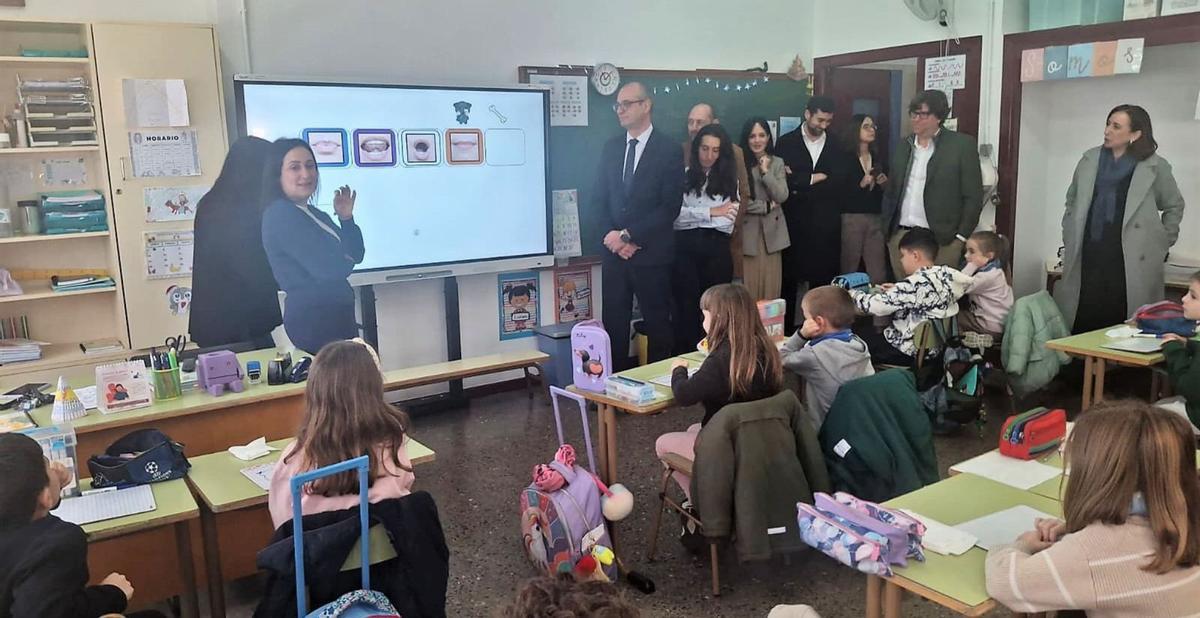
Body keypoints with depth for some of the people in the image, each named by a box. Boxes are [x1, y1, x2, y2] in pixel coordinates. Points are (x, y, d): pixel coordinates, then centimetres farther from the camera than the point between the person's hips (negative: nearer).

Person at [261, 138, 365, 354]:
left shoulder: (316, 215, 15)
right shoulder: (280, 215, -12)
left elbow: (355, 255, 14)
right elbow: (326, 269, -21)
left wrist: (346, 219, 1)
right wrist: (344, 261, 1)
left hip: (337, 314, 9)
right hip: (313, 317, -9)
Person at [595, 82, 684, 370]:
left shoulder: (668, 151, -6)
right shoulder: (611, 148, 10)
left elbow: (670, 207, -12)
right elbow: (600, 198, 11)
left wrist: (628, 235, -13)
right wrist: (611, 235, -5)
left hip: (651, 253, -4)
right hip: (614, 252, 4)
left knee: (657, 324, 5)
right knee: (613, 324, 6)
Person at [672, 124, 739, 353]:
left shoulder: (729, 179, 11)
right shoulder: (684, 175, 3)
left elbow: (728, 220, 2)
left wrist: (692, 215, -5)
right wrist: (711, 212, -8)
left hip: (717, 248, 2)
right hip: (685, 247, -2)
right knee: (686, 307, 0)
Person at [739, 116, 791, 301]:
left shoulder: (777, 163, 9)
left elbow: (782, 197, -2)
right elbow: (738, 202, -9)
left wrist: (765, 171, -7)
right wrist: (766, 206, -3)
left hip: (772, 231, 3)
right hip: (747, 232, -3)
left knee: (771, 288, 4)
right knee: (749, 288, -3)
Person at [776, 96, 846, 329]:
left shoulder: (835, 148, 12)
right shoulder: (786, 143, 4)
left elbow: (839, 186, 0)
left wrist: (800, 183, -8)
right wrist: (815, 178, -8)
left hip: (826, 227, 2)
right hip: (794, 224, -2)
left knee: (823, 281, 3)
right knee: (790, 280, 3)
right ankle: (787, 329, 11)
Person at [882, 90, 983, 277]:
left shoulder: (962, 145, -2)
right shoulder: (903, 146, 13)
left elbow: (973, 197, -4)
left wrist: (960, 238, -9)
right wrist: (887, 230, 12)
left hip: (941, 239, -4)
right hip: (900, 236, 5)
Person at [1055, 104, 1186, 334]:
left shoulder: (1155, 167, 1)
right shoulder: (1090, 160, 8)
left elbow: (1174, 207, 14)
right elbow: (1072, 201, 20)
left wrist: (1163, 243, 9)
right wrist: (1069, 236, 14)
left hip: (1131, 264, -2)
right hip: (1087, 261, 2)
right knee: (1083, 328, 1)